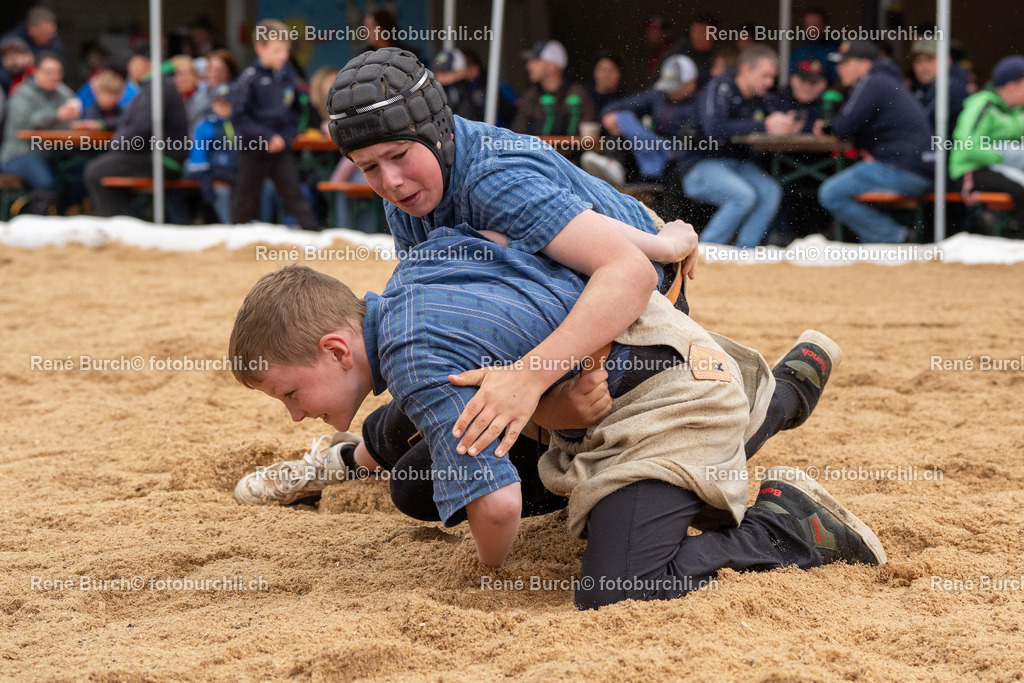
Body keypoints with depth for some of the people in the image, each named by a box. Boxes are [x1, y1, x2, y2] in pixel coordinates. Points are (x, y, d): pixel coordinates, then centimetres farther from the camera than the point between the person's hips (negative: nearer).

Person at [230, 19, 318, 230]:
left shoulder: (288, 76, 3)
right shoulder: (250, 78, -12)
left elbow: (298, 110, 12)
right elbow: (239, 116, -13)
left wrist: (287, 136, -4)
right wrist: (267, 136, -18)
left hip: (281, 149, 3)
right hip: (254, 150, -3)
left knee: (295, 195, 0)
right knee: (246, 199, 8)